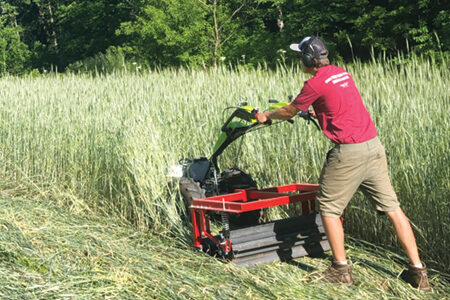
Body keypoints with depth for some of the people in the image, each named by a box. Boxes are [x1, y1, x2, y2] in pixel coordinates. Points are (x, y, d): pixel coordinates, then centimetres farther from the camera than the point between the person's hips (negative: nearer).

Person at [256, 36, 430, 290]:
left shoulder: (315, 83, -9)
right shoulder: (342, 73, 14)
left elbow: (289, 112, 7)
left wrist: (267, 115, 26)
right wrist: (312, 109, 53)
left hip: (348, 152, -8)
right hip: (374, 145, 8)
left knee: (329, 207, 9)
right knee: (391, 206, 8)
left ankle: (341, 269, 12)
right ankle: (418, 270, 10)